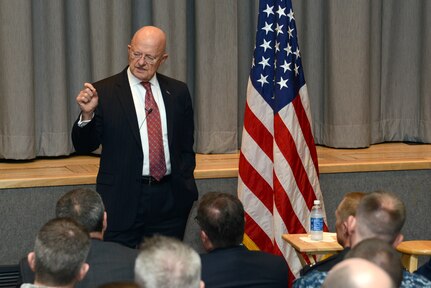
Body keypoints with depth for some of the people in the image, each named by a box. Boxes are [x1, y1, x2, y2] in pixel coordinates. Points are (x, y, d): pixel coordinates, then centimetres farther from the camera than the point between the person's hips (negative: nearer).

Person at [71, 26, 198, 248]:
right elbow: (83, 147, -4)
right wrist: (87, 114, -22)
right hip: (122, 202, -3)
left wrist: (187, 192, 8)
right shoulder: (104, 92, -2)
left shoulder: (178, 92, 9)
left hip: (169, 201, 3)